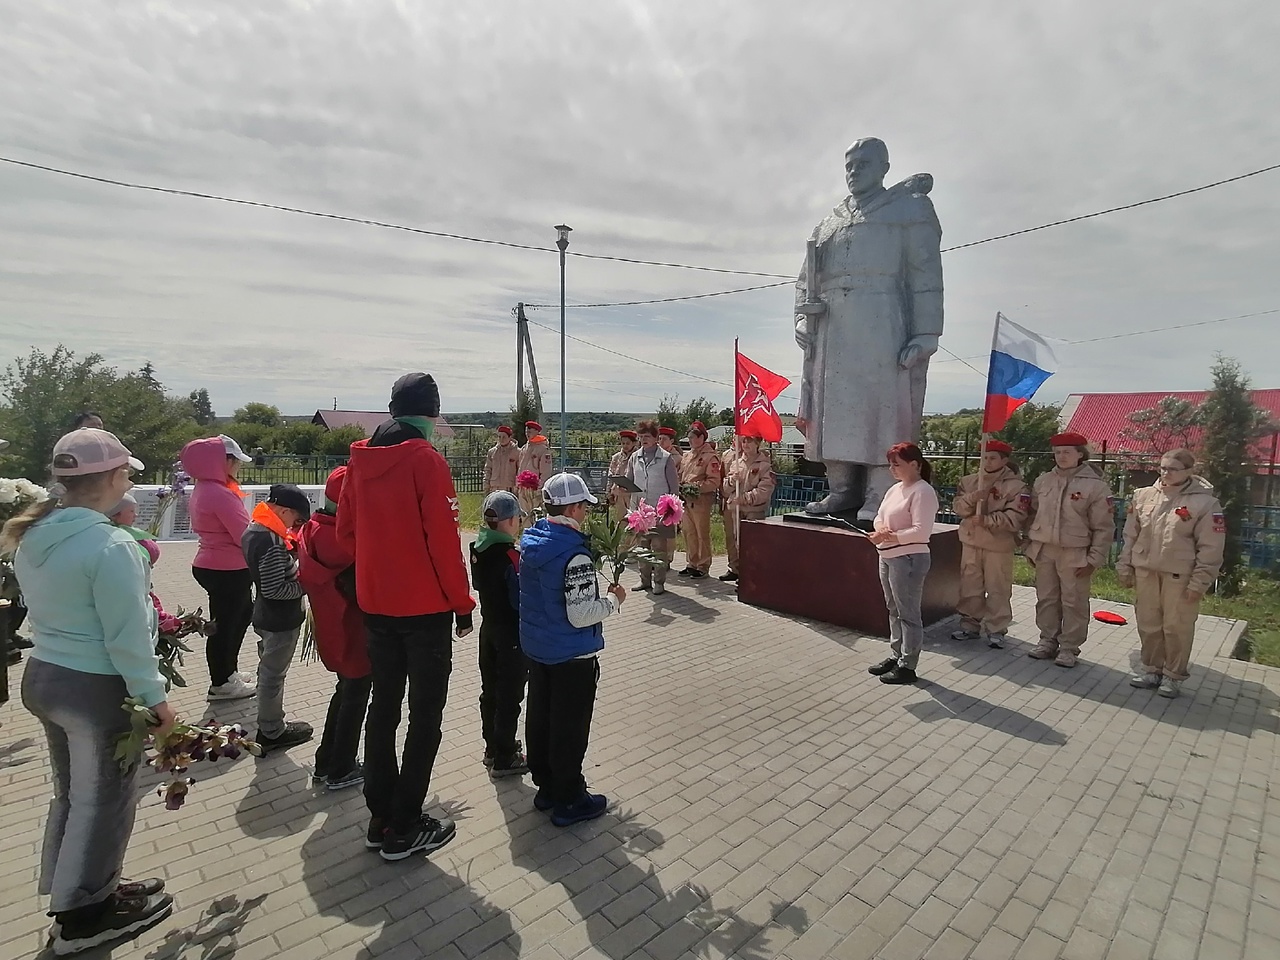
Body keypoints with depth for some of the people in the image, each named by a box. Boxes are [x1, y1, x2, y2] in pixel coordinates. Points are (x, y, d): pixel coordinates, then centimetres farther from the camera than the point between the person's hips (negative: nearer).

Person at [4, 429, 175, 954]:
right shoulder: (110, 546, -26)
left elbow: (47, 609, 11)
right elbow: (127, 638, -23)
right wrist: (154, 697, -12)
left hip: (42, 675, 8)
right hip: (97, 689, -8)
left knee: (71, 793, 24)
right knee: (103, 801, 12)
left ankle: (76, 893, 41)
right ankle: (84, 916, 29)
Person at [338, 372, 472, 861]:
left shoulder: (360, 459, 4)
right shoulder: (426, 460, -15)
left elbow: (346, 530, 9)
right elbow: (444, 540, -17)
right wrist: (462, 602, -7)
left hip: (375, 604, 7)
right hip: (425, 606, -7)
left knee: (383, 706, 17)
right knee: (425, 715, 6)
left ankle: (380, 818, 30)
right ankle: (404, 829, 16)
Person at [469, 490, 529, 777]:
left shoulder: (478, 550, -1)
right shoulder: (511, 557, -23)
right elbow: (522, 600, -23)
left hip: (489, 627, 8)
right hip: (512, 634, -8)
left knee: (490, 689, 19)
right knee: (509, 695, 5)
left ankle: (493, 747, 35)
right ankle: (504, 759, 16)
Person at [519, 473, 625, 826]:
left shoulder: (530, 542, 0)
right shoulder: (574, 555, -26)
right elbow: (580, 615, -27)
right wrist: (613, 600, -11)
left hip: (536, 648, 8)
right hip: (572, 655, -8)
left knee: (540, 717, 19)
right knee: (569, 727, 7)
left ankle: (546, 787, 36)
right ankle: (569, 800, 23)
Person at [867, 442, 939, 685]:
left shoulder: (922, 492, -14)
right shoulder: (894, 489, 13)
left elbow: (921, 532, -20)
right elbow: (879, 517, 15)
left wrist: (890, 537, -23)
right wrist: (880, 529, -7)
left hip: (908, 560, -9)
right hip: (887, 557, 9)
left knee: (908, 614, 0)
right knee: (894, 611, 17)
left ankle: (907, 667, 9)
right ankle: (897, 656, 29)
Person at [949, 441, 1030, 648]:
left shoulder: (1016, 486, -7)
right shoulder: (969, 481, 7)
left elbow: (1015, 518, -15)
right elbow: (957, 507, 1)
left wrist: (987, 520, -24)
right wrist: (972, 498, -17)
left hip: (999, 545, -4)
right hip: (971, 542, 4)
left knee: (998, 589, 2)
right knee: (970, 587, 12)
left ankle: (996, 629, 14)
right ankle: (970, 625, 25)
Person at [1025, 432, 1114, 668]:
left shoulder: (1095, 486, -7)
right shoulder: (1042, 481, 6)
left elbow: (1104, 527, -6)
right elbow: (1033, 515, 13)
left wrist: (1094, 559, -9)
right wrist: (1030, 547, 10)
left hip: (1075, 554, -4)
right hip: (1044, 551, 4)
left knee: (1073, 603, 4)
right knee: (1046, 599, 12)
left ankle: (1069, 647, 15)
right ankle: (1048, 641, 25)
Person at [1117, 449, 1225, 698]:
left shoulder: (1205, 503, -8)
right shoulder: (1144, 495, 3)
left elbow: (1210, 548, -7)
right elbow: (1130, 535, 9)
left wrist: (1200, 582, -10)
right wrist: (1125, 566, 8)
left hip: (1180, 576, -4)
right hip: (1145, 572, 4)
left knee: (1176, 627, 5)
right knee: (1148, 624, 12)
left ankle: (1173, 675, 21)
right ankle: (1152, 669, 27)